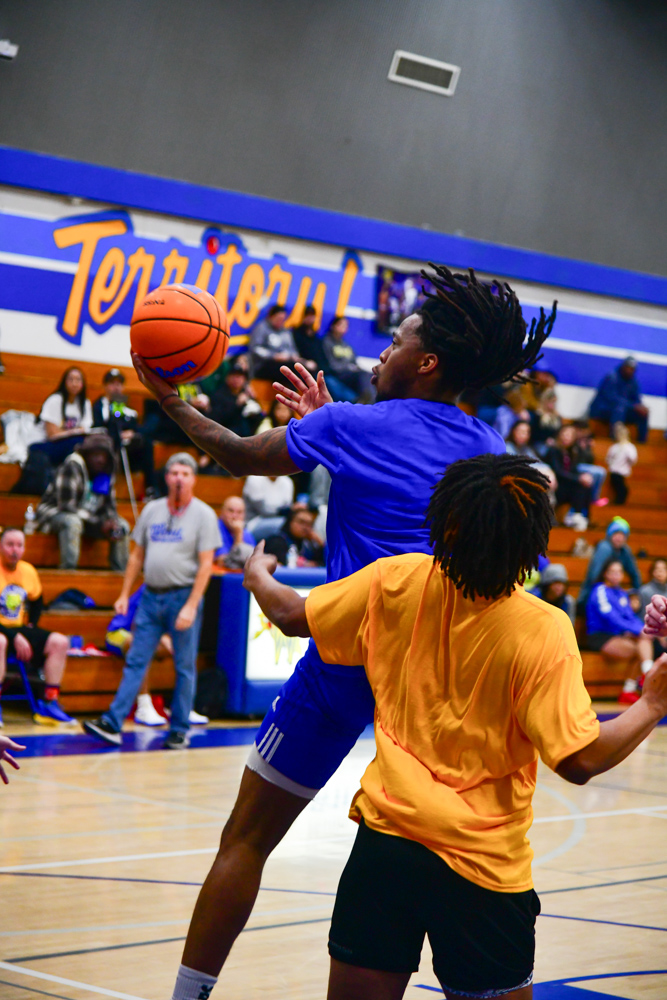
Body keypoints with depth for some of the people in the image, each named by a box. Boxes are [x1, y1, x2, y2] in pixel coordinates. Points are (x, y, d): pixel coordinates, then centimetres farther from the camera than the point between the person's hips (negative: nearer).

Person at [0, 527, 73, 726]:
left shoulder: (28, 571, 5)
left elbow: (37, 602, 22)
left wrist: (30, 626, 6)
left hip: (19, 629, 7)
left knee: (60, 642, -6)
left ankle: (49, 703, -6)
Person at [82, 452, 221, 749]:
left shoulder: (203, 514, -4)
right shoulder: (151, 510, 10)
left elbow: (206, 564, -8)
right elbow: (137, 555, 16)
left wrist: (191, 606, -15)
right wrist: (124, 594, 11)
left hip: (183, 596, -4)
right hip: (151, 595, 4)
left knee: (185, 667, 2)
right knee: (135, 662, 2)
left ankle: (179, 730, 9)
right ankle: (112, 723, 0)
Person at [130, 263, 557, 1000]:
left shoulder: (348, 428, -1)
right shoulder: (486, 451, 12)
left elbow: (240, 456, 13)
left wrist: (173, 405, 30)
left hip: (349, 659, -4)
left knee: (246, 841, 7)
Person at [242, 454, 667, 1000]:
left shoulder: (398, 582, -4)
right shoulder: (542, 631, -15)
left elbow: (291, 616, 9)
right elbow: (579, 760, -17)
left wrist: (258, 575, 30)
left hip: (385, 842, 3)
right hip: (484, 866, -3)